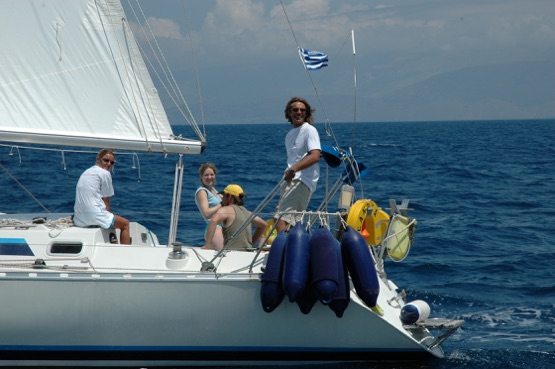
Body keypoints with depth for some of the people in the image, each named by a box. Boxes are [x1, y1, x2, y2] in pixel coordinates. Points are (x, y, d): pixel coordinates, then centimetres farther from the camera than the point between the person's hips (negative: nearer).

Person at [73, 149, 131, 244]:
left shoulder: (86, 172, 21)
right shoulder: (105, 173, -4)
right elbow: (106, 201, -1)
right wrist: (108, 214, 13)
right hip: (94, 216, -8)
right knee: (125, 224, 12)